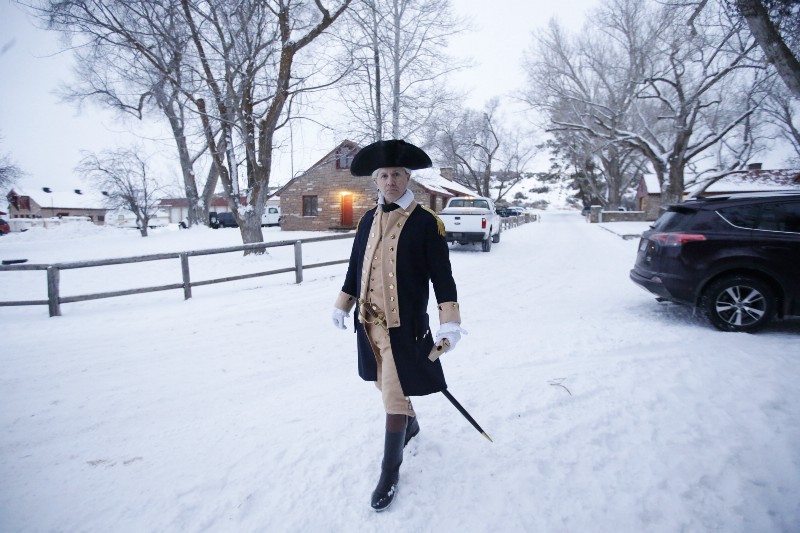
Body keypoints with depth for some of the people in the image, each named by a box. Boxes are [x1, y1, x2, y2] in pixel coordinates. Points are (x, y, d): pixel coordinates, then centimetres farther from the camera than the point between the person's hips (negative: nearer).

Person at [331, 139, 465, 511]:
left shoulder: (426, 222, -9)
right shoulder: (368, 221, 7)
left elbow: (442, 276, -10)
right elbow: (355, 267, 16)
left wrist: (449, 322, -16)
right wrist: (342, 305, 19)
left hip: (405, 327, -6)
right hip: (369, 324, 6)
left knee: (395, 398, 0)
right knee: (388, 386, 22)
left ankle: (390, 473, 19)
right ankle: (410, 425, 51)